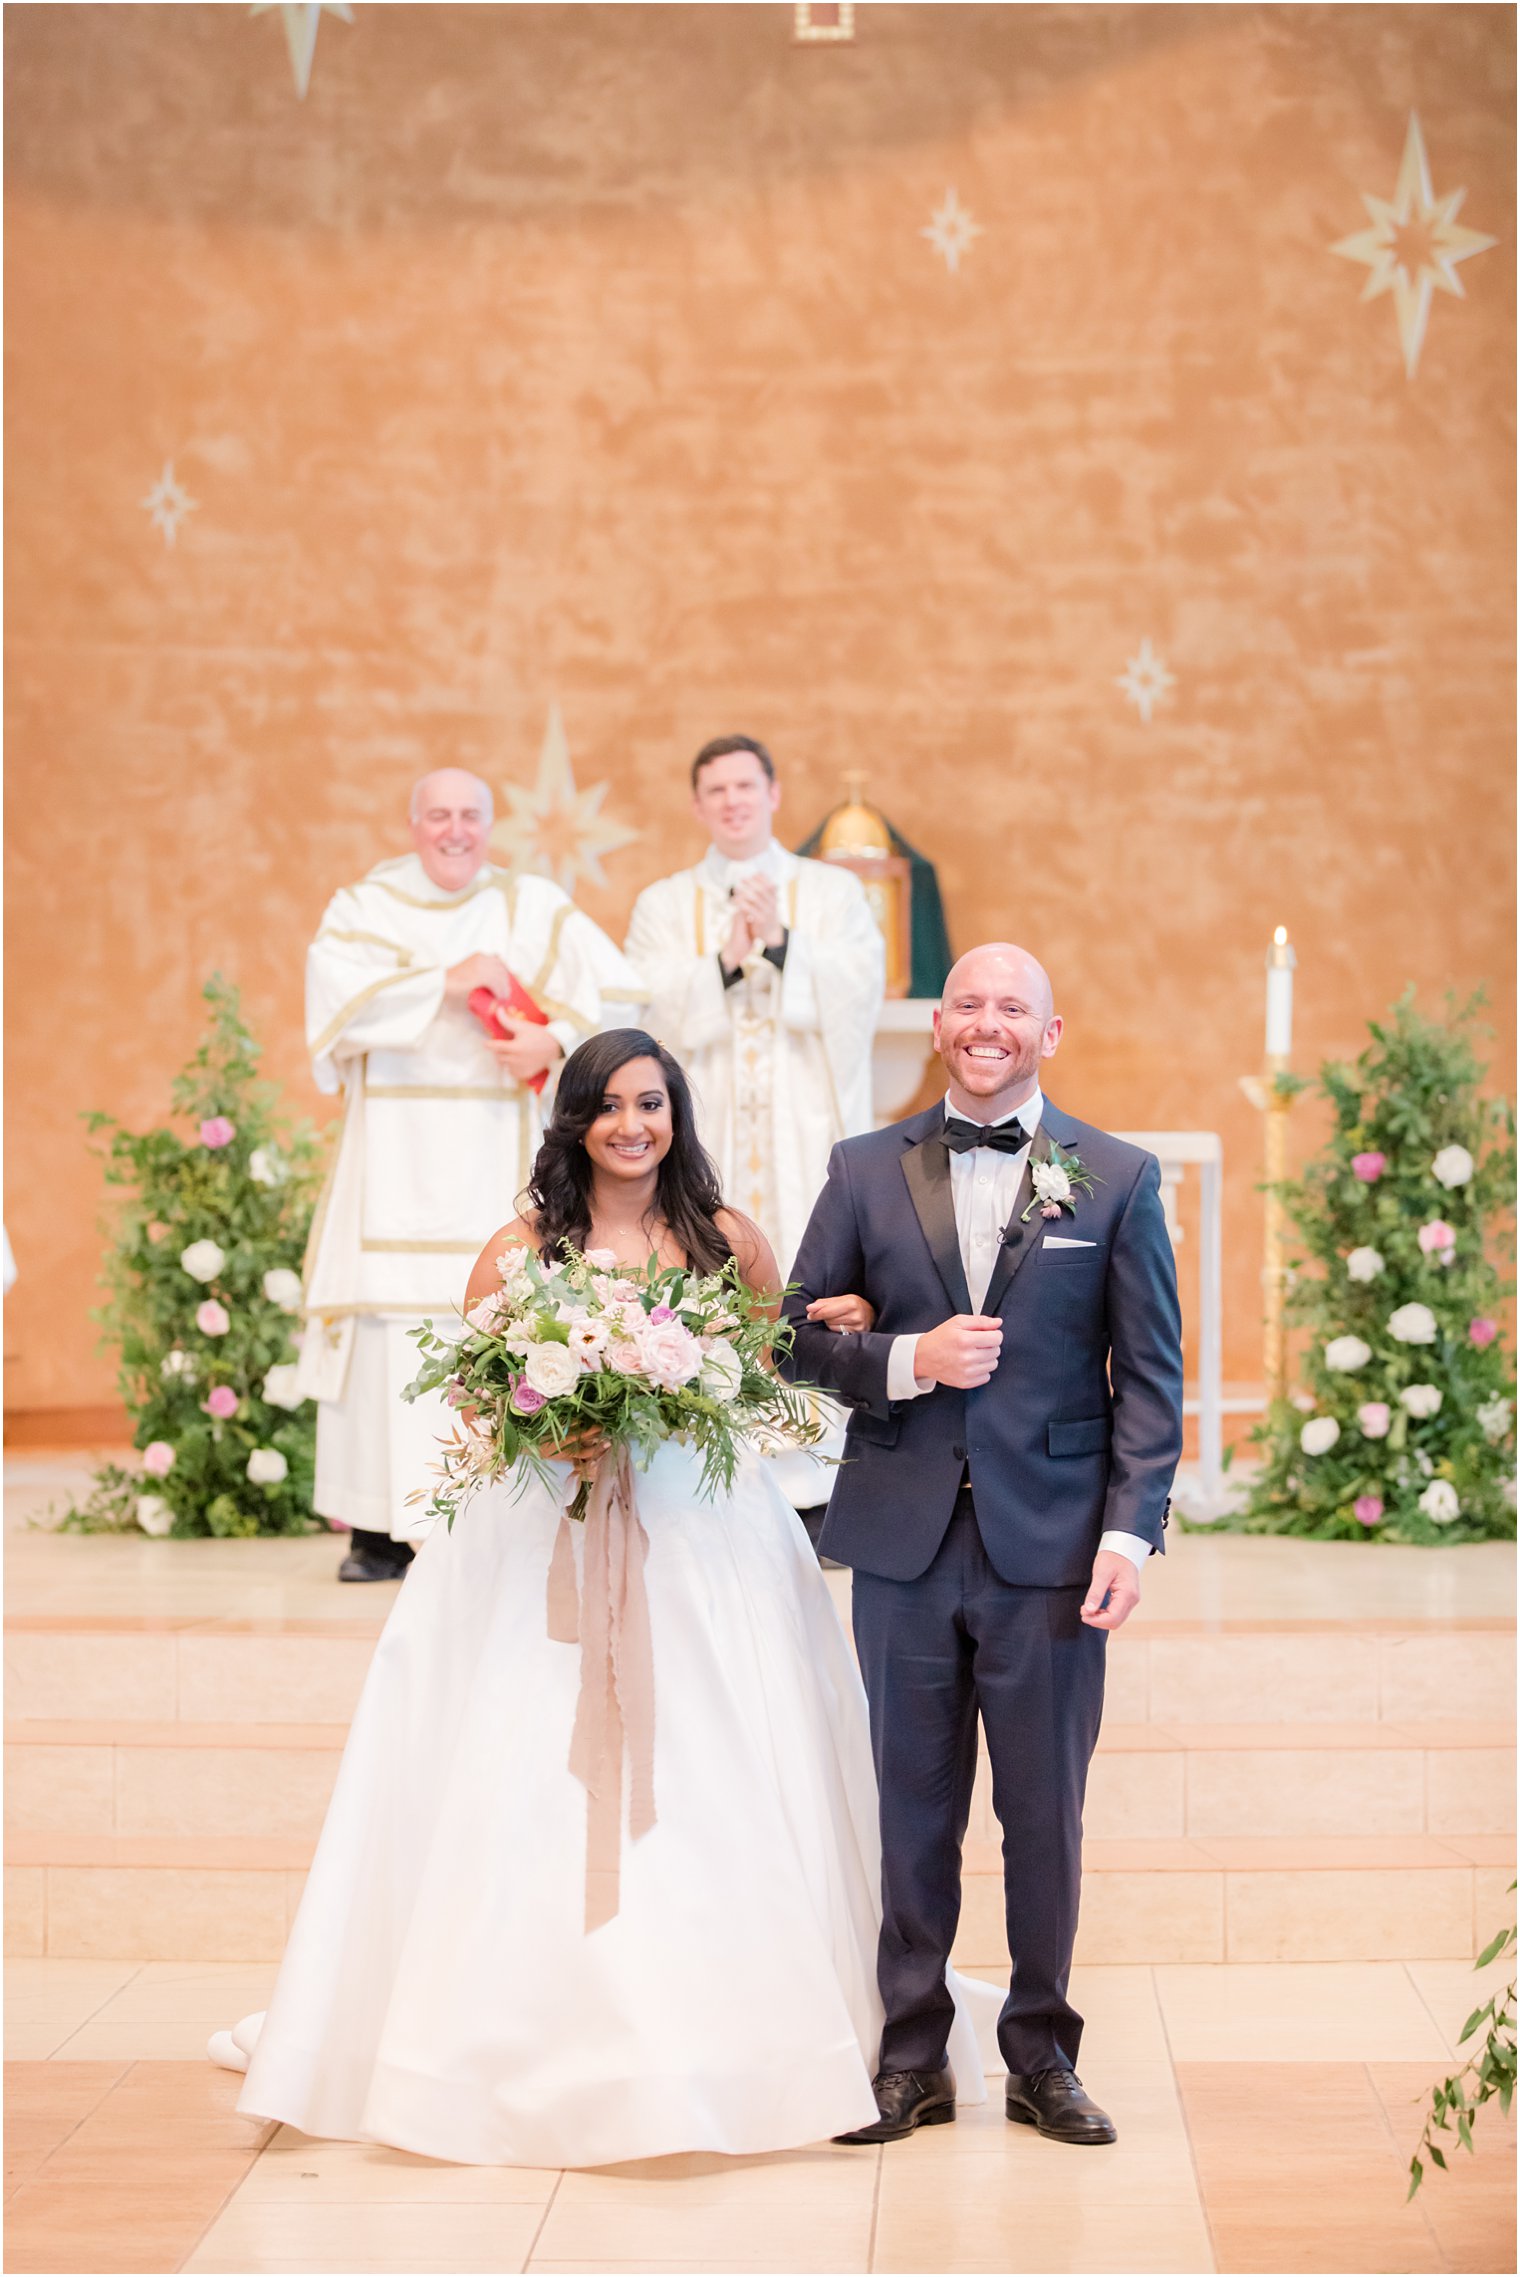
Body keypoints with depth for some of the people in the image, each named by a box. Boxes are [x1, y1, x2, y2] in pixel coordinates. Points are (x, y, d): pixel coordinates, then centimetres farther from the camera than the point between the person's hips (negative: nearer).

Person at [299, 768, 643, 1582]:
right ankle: (381, 1527, -2)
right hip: (396, 1157, 0)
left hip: (498, 1159, 0)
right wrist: (445, 982, -13)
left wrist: (553, 1041, -19)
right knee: (391, 1324, -6)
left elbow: (606, 990, -1)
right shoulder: (363, 907, 11)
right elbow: (340, 994, -7)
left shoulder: (535, 907, 11)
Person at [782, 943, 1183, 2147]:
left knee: (1046, 1813, 7)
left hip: (1051, 1545, -1)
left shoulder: (1119, 1178, 3)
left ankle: (1043, 2057, 22)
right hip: (907, 1540, 1)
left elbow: (1150, 1375, 1)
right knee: (913, 1808, 9)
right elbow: (802, 1334, 6)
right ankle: (912, 2058, 21)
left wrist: (1132, 1531, -9)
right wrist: (908, 1361, -12)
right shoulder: (866, 1170, 6)